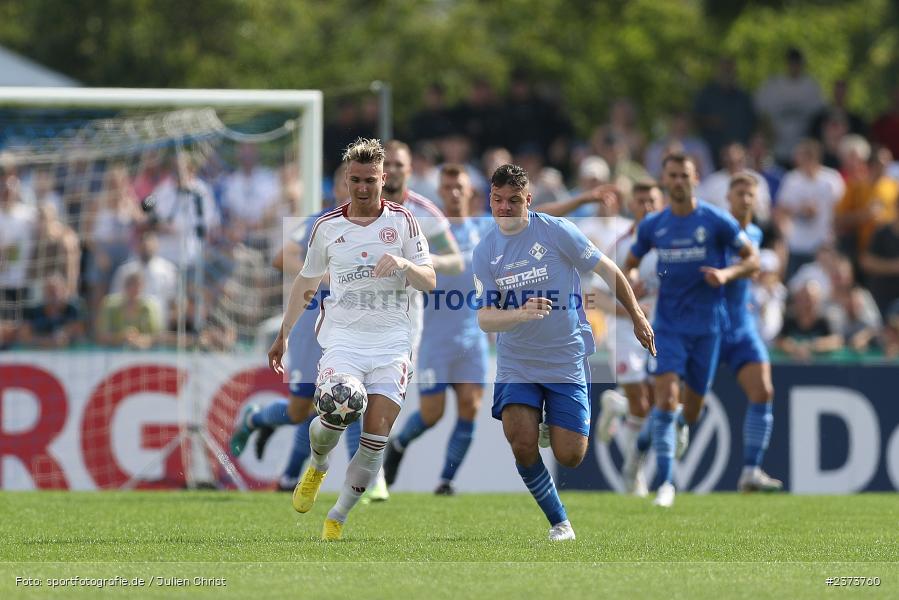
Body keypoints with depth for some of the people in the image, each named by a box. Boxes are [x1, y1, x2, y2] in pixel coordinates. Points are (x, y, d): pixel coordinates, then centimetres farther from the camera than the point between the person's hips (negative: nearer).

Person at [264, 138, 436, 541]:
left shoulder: (402, 221, 3)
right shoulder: (327, 227, 7)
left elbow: (429, 282, 0)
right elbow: (306, 282, 19)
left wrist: (404, 264, -21)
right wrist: (283, 335, 21)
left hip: (392, 343, 0)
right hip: (343, 338, 0)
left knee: (376, 438, -9)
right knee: (334, 416, -24)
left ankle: (337, 519, 5)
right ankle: (317, 467, 11)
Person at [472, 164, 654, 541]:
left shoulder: (556, 231, -10)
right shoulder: (484, 252, -1)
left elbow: (607, 270, 2)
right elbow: (485, 319, -6)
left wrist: (637, 316, 7)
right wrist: (521, 314, -26)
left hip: (567, 360, -2)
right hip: (516, 364, 2)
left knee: (570, 456, -6)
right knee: (522, 445, -18)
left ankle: (557, 427, 32)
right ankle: (559, 522, 3)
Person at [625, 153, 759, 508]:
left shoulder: (716, 221, -5)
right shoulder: (652, 226, 3)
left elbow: (752, 260, 1)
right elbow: (630, 263, 17)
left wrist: (727, 274, -19)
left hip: (706, 326, -1)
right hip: (667, 325, 1)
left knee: (691, 409, 8)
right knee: (666, 398, -17)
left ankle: (681, 425, 48)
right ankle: (665, 482, -13)